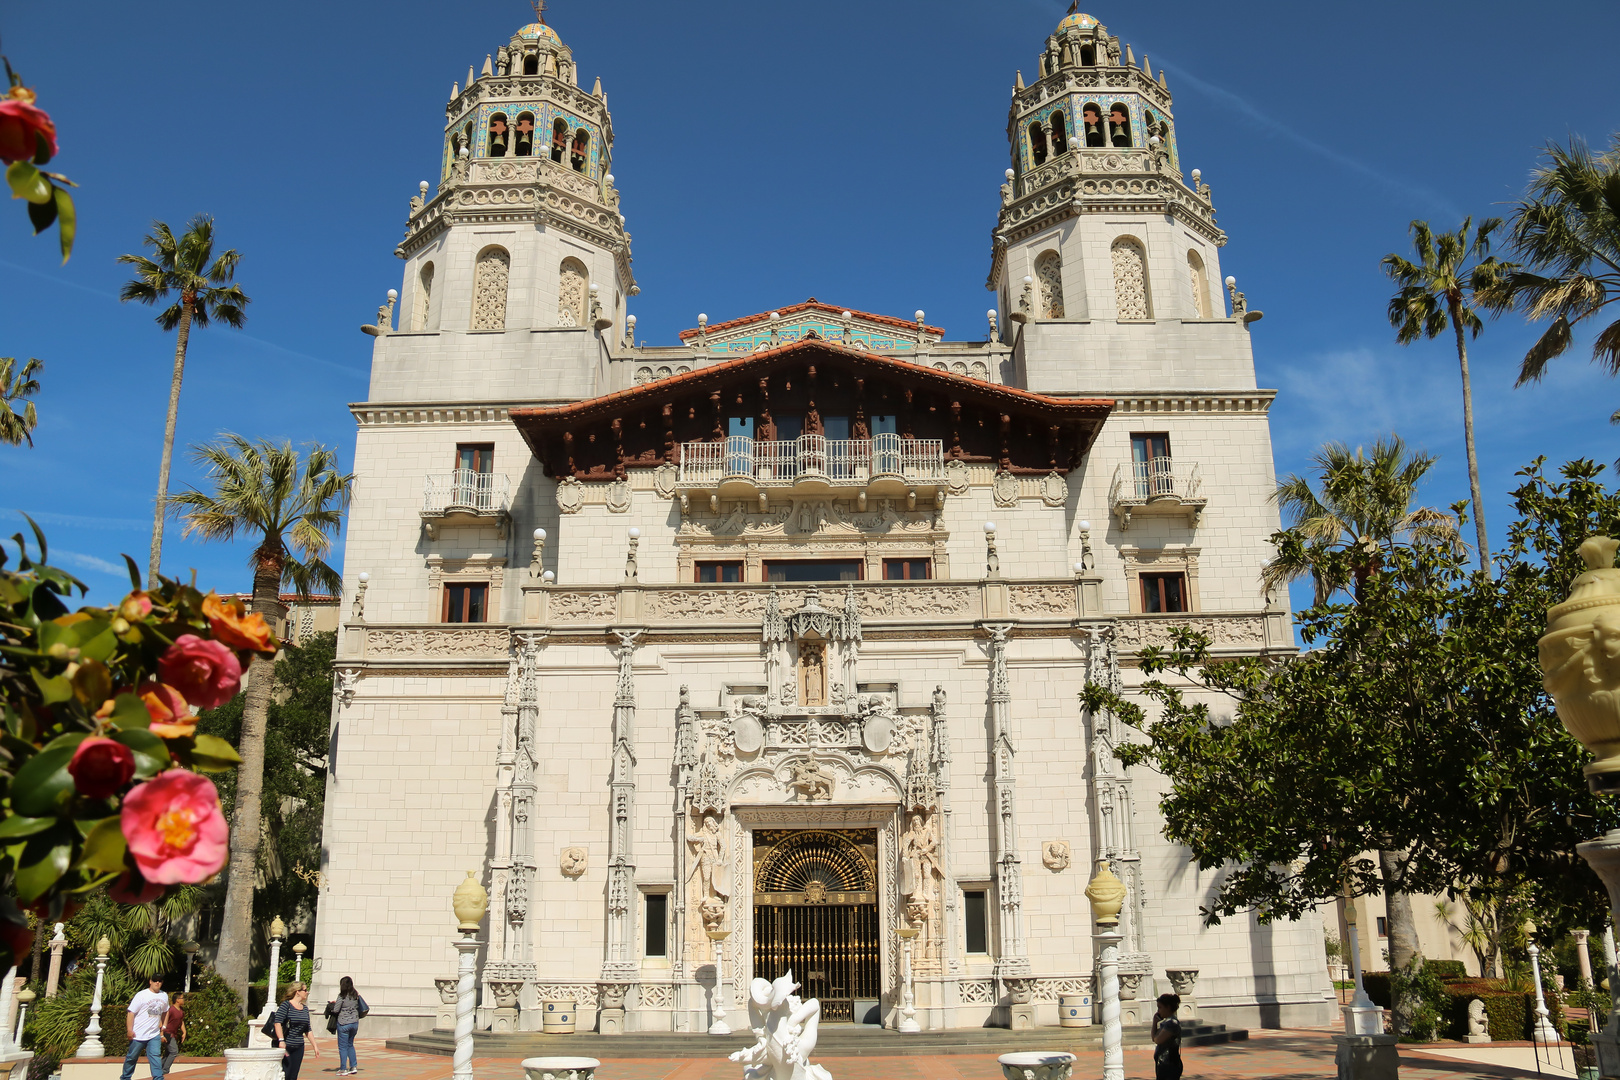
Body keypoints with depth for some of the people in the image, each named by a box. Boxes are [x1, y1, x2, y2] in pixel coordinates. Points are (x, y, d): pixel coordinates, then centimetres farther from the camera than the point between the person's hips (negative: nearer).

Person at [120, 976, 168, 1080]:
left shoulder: (164, 996, 7)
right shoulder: (141, 995, -9)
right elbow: (131, 1013, -11)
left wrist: (163, 1026, 20)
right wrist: (129, 1030, -16)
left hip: (154, 1035, 3)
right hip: (138, 1035, -3)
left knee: (156, 1056, -9)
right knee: (132, 1057, 10)